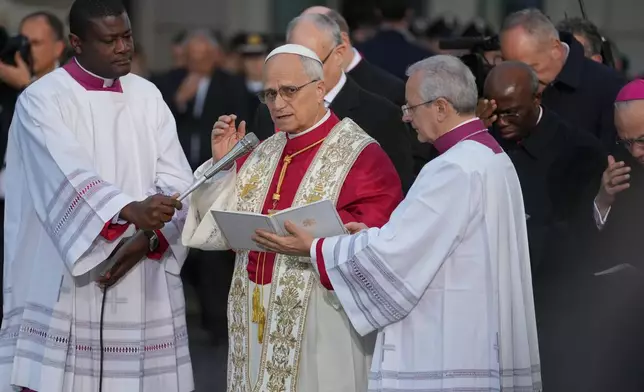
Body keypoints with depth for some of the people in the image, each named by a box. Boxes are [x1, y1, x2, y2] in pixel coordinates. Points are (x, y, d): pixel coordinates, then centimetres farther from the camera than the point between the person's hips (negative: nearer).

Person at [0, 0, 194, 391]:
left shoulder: (148, 97, 11)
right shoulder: (42, 100, -4)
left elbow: (177, 182, 4)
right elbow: (70, 177, -20)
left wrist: (146, 240, -14)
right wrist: (131, 210, -37)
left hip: (141, 290, 4)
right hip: (62, 289, -4)